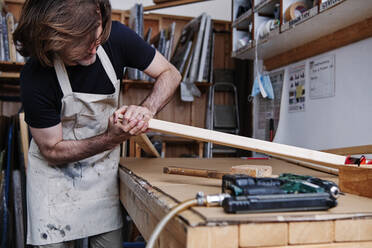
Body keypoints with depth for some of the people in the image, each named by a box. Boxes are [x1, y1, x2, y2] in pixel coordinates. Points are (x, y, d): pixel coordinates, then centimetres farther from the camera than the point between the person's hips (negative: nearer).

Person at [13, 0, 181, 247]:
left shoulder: (115, 36, -20)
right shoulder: (35, 77, -27)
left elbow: (170, 74, -8)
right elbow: (52, 151, -16)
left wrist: (147, 109, -27)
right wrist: (112, 138, -30)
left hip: (104, 169, 3)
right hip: (56, 173, -2)